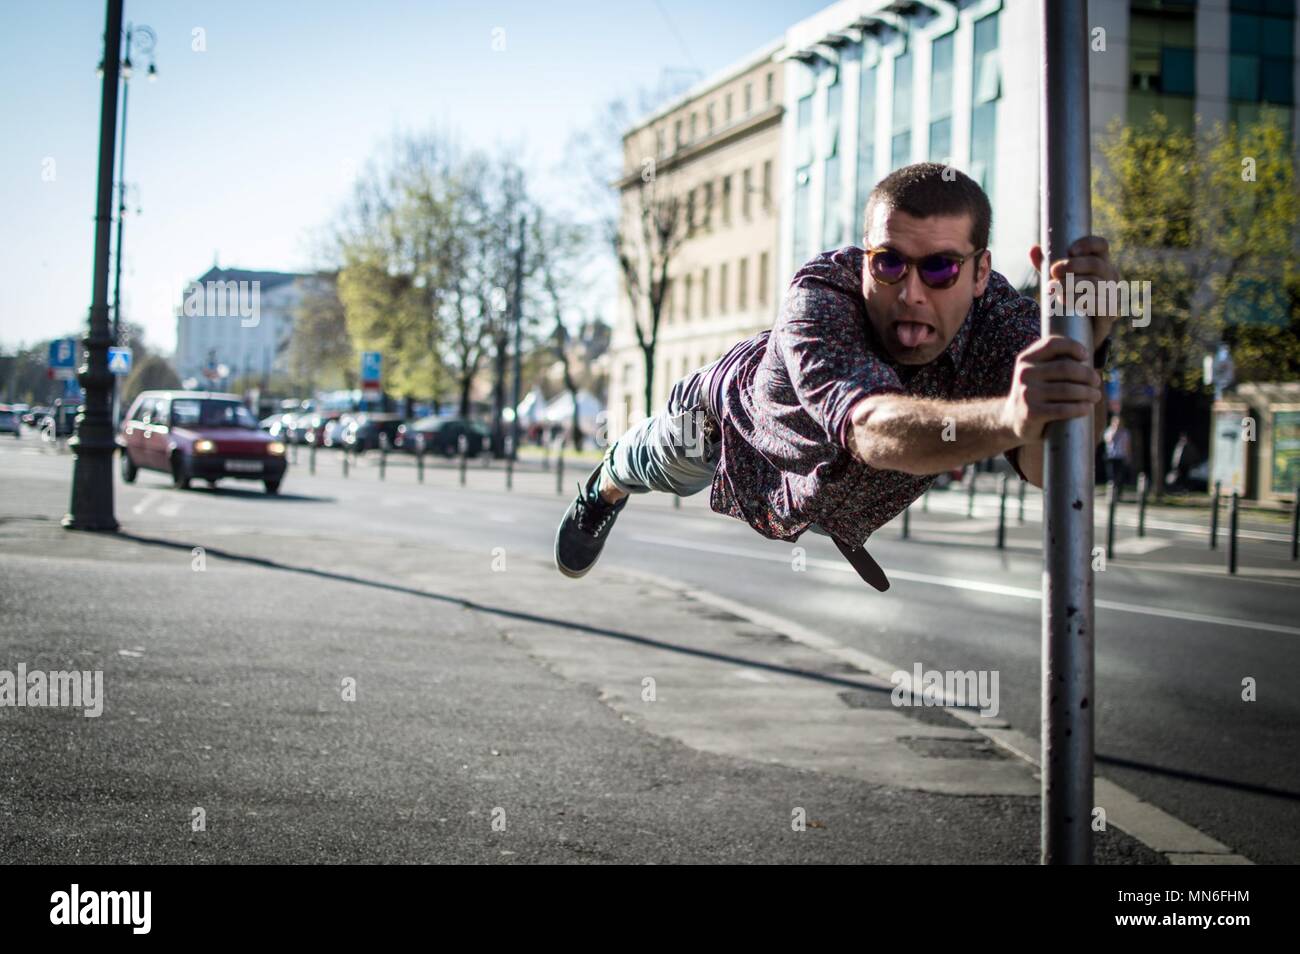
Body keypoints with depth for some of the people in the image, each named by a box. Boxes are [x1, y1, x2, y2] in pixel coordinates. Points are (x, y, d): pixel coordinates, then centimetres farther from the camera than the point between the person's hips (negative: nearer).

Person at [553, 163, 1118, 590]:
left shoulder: (1003, 319, -40)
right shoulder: (820, 294, -48)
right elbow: (870, 427, -67)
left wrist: (1083, 351, -74)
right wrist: (1007, 417, -86)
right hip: (732, 418, -2)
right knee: (647, 466, 30)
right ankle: (603, 490, 65)